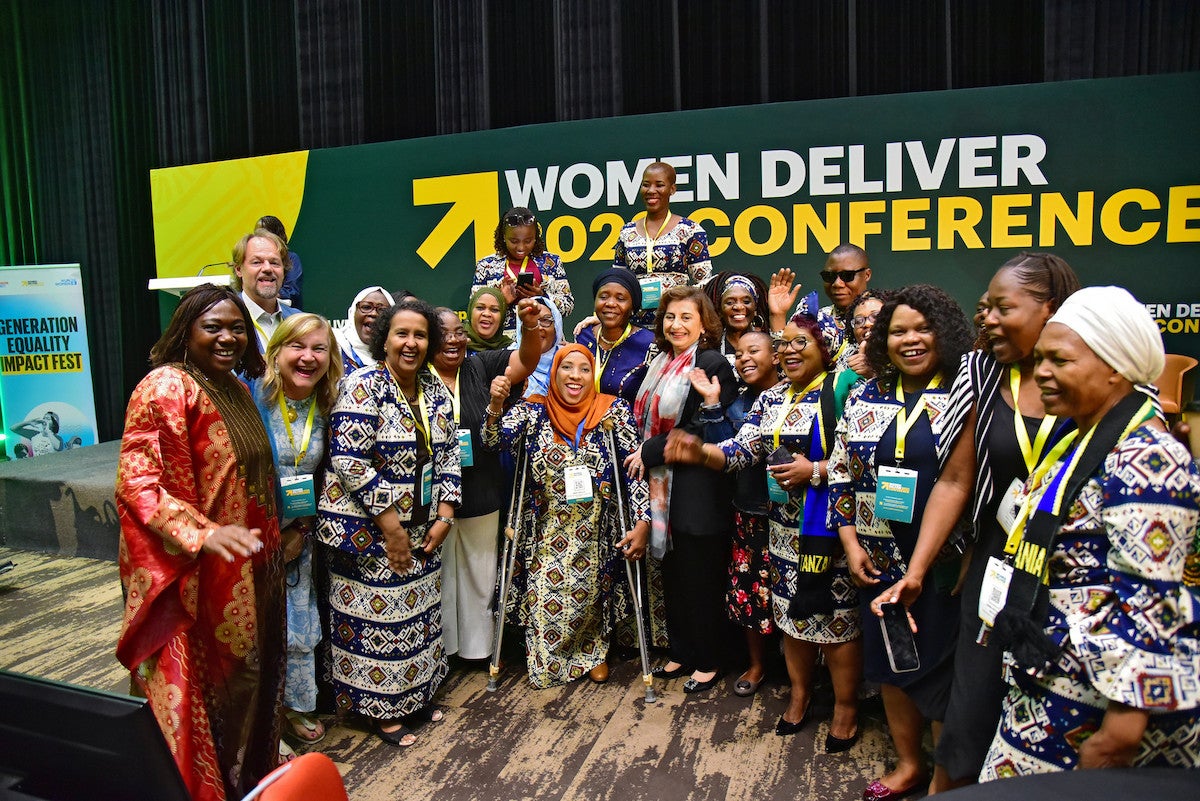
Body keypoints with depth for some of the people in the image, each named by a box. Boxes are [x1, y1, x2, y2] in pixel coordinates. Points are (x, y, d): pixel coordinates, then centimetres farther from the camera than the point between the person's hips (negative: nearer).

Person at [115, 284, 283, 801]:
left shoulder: (232, 387, 9)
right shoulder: (166, 387, -16)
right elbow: (137, 485, -22)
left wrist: (277, 535, 20)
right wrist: (203, 534, -34)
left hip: (248, 568, 8)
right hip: (200, 576, -8)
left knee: (249, 673, 20)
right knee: (211, 684, 4)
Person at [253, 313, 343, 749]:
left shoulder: (325, 408, 0)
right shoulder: (251, 398, -16)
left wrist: (305, 528, 0)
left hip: (298, 537, 5)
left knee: (300, 628, 16)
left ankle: (296, 707, 36)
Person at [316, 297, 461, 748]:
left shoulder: (435, 393, 6)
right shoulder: (363, 386, -15)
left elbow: (447, 457, 10)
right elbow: (349, 461, -21)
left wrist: (444, 517, 0)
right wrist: (390, 526, -18)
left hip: (422, 531, 7)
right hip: (369, 531, -6)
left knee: (419, 613, 16)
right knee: (376, 618, 4)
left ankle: (416, 694, 35)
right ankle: (380, 709, 23)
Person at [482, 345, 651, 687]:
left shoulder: (613, 411, -8)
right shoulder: (534, 411, -5)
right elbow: (494, 439, -18)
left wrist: (642, 522, -17)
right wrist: (496, 406, -37)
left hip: (595, 531, 0)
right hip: (546, 530, 0)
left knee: (592, 592, 14)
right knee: (545, 597, 5)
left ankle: (594, 652, 43)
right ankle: (547, 662, 33)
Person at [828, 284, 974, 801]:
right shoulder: (865, 398, 5)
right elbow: (842, 472, 8)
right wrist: (851, 543, 2)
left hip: (946, 561, -4)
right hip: (881, 560, 4)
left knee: (941, 665, 6)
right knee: (889, 662, 14)